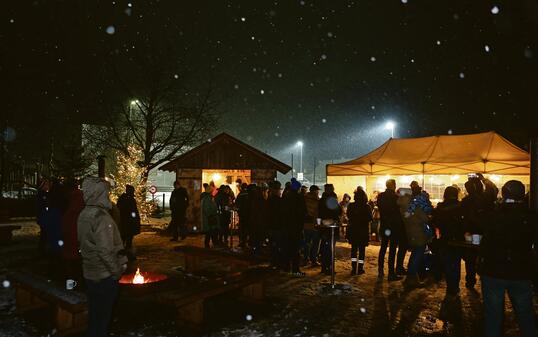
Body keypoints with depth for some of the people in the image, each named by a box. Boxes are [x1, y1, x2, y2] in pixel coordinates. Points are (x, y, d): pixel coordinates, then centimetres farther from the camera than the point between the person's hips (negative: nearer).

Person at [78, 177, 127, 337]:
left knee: (94, 312, 21)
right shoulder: (102, 217, -23)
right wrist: (117, 270, -14)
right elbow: (105, 250, -26)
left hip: (90, 273, 8)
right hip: (105, 275, -8)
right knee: (103, 314, 8)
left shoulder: (83, 215, 3)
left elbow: (83, 243, 11)